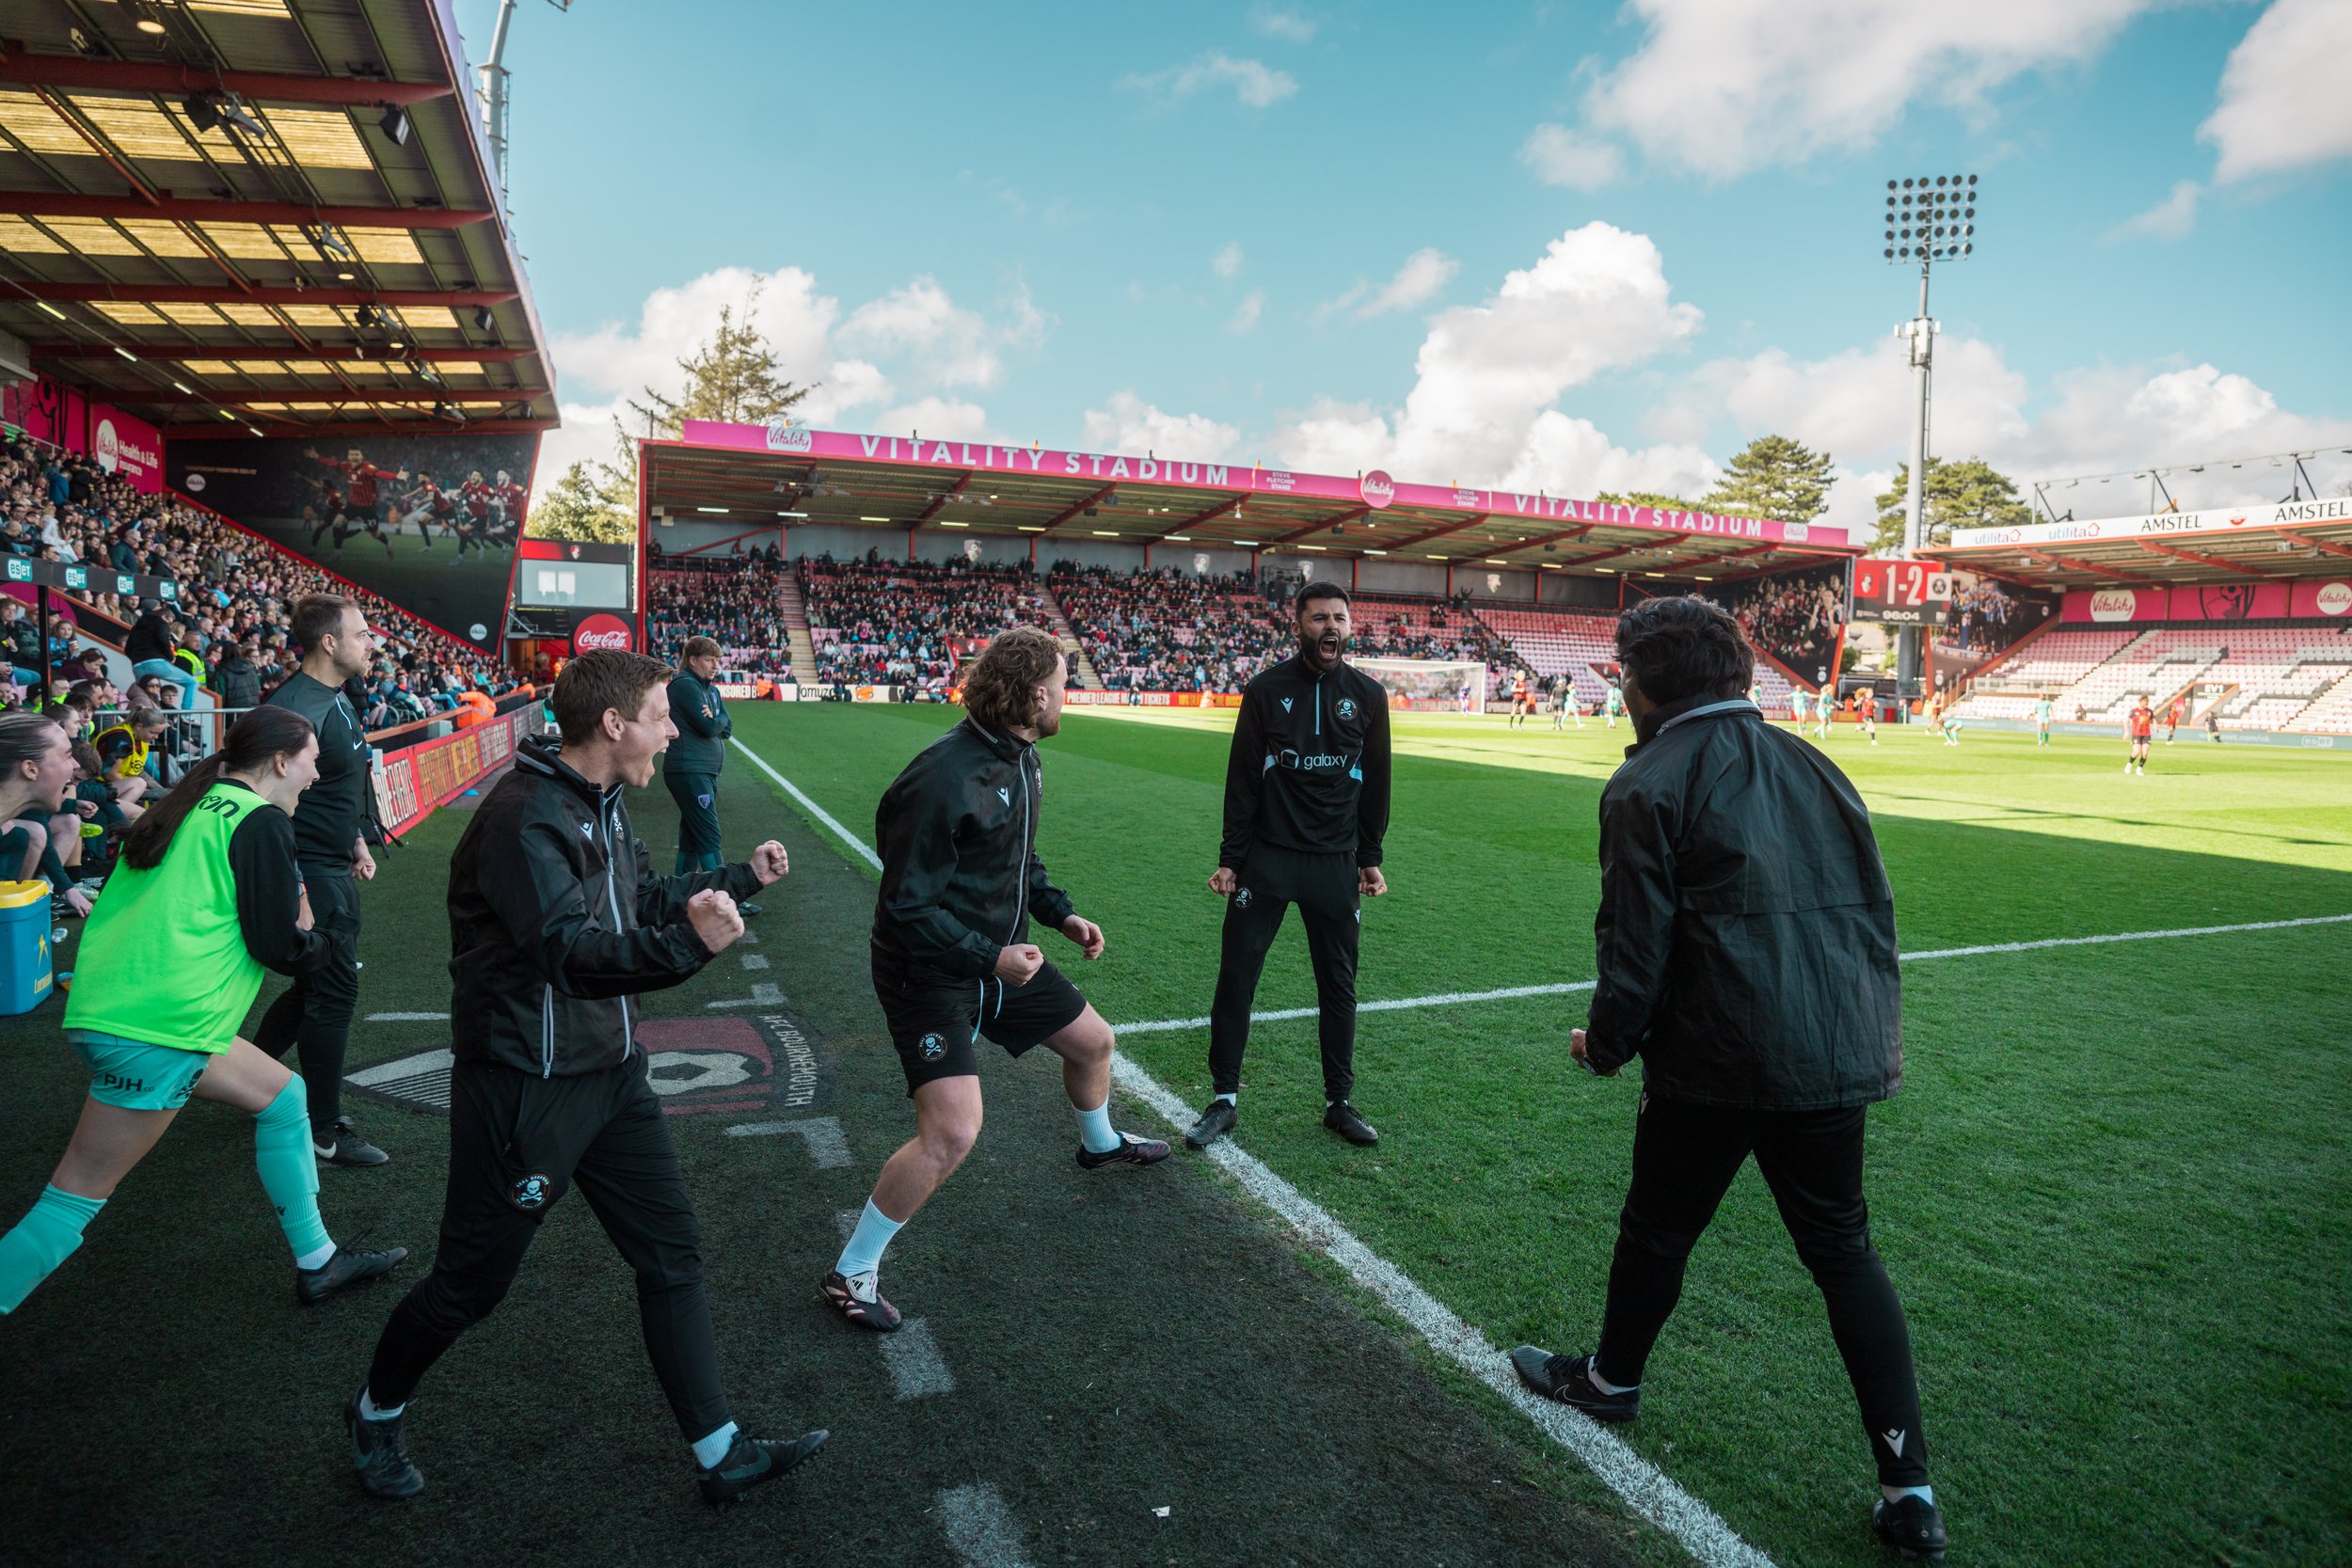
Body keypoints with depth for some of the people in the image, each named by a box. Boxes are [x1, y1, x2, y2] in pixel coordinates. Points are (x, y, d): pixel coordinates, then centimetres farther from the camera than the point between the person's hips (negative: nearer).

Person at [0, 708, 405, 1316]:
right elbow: (280, 948, -11)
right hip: (150, 1033, -10)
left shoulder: (193, 807, 15)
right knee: (78, 1198, -2)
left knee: (283, 1096, 17)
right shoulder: (261, 822, -10)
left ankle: (317, 1264, 26)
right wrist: (323, 938, 10)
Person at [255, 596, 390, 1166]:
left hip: (335, 867, 10)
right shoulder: (298, 707, -21)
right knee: (334, 990, -3)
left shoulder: (337, 697, 11)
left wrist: (357, 841, 22)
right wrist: (293, 890, -26)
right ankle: (324, 1132, 9)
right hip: (309, 871, -10)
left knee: (317, 983, 21)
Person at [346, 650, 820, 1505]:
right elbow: (568, 950, -35)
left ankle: (720, 1456, 19)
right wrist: (685, 945, -50)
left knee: (673, 1253, 9)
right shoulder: (523, 815, -23)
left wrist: (739, 876, 29)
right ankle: (373, 1416, 41)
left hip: (611, 1074, 9)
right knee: (470, 1282, 10)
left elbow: (647, 896, 23)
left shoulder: (603, 804, 7)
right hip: (525, 1088, -9)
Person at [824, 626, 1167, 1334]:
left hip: (1001, 955, 9)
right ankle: (851, 1273, 3)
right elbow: (907, 908, -25)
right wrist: (990, 959, -28)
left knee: (1093, 1039, 22)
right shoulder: (944, 778, -29)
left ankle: (1099, 1142, 56)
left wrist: (1062, 913, 7)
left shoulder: (1021, 759, 0)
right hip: (930, 974, -9)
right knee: (952, 1134, -19)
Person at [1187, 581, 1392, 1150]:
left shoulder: (1368, 694, 4)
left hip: (1336, 864, 2)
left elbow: (1375, 784, 9)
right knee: (1235, 980, 1)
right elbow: (1242, 780, 0)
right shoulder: (1266, 689, -2)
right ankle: (1224, 1100, 15)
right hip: (1265, 861, -1)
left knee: (1339, 988, 10)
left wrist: (1370, 859, 7)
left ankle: (1339, 1102, 25)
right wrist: (1229, 860, -3)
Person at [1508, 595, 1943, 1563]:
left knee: (1658, 1229, 16)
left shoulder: (1650, 784, -9)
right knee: (1844, 1249, 17)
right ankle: (1909, 1490, 19)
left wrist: (1605, 1046, 4)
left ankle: (1611, 1380, 39)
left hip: (1715, 1062, -6)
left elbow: (1636, 946, -11)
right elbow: (1876, 911, 12)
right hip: (1839, 1057, 6)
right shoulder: (1812, 764, 10)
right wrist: (1880, 1030, 21)